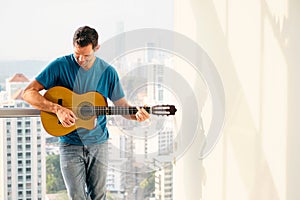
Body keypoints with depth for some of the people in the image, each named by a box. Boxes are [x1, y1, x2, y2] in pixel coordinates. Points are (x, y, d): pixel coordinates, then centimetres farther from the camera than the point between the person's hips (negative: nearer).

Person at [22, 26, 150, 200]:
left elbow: (122, 105, 5)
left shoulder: (107, 72, -1)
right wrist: (57, 109, -24)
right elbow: (28, 93, -11)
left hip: (98, 144, 2)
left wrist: (136, 114, -17)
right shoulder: (60, 66, -8)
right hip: (70, 144, -2)